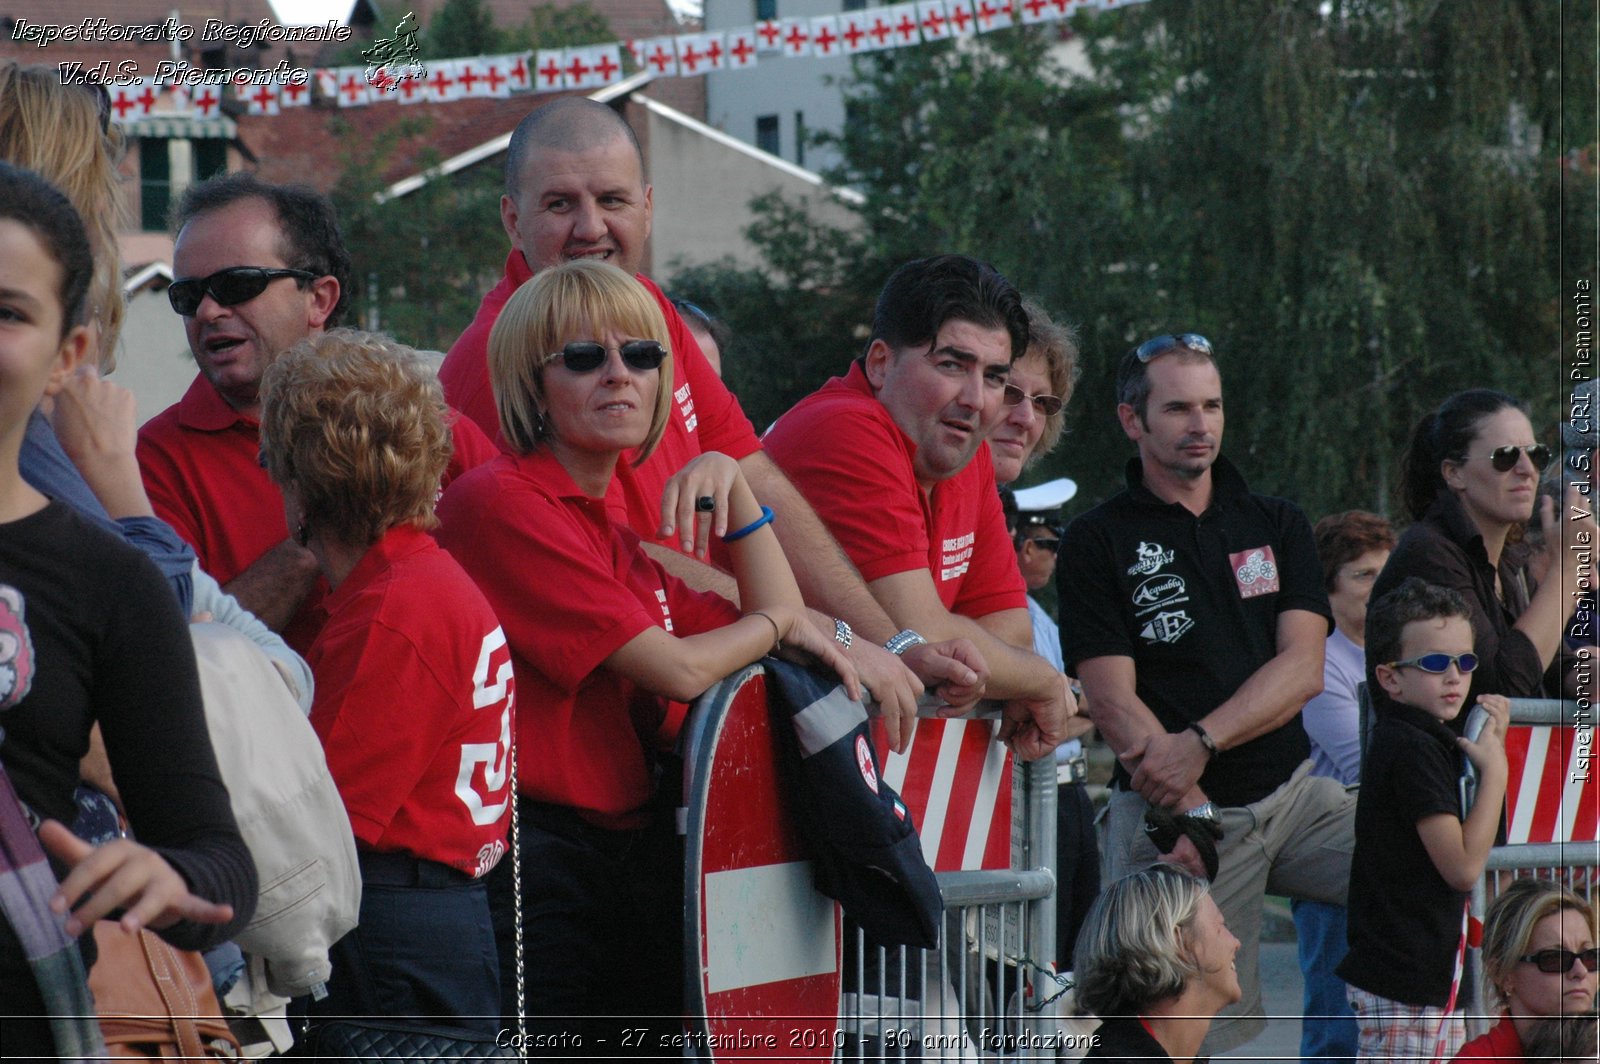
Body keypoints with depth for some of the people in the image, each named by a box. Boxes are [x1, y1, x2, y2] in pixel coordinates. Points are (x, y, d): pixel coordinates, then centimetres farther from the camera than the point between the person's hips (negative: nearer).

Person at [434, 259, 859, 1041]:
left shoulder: (623, 536, 19)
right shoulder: (501, 500, -10)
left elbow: (785, 637, 18)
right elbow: (678, 669, -13)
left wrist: (730, 482, 11)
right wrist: (773, 623, 7)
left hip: (640, 853, 9)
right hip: (537, 860, -9)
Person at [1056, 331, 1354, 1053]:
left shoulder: (1277, 525, 13)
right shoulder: (1097, 544, 2)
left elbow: (1303, 669, 1)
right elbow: (1113, 702, -7)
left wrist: (1200, 742, -15)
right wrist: (1194, 810, -19)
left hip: (1290, 795, 4)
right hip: (1171, 818, -4)